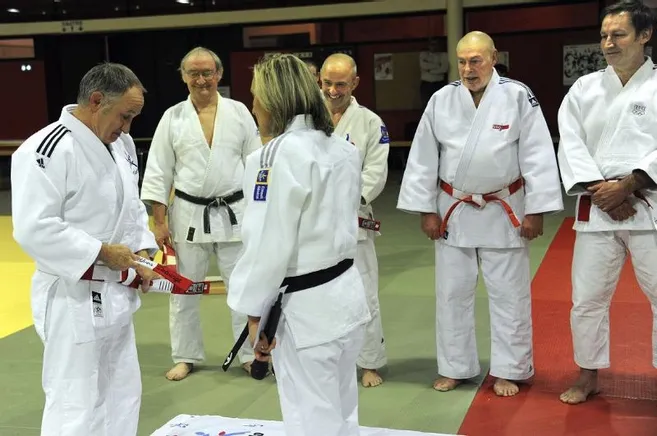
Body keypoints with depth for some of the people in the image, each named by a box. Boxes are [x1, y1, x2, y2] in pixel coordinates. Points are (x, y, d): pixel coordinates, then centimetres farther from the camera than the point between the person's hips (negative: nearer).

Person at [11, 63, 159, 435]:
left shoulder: (122, 143, 7)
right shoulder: (48, 150, -21)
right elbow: (34, 229, -25)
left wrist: (142, 251, 1)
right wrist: (102, 252, -23)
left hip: (115, 294, 9)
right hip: (73, 299, -9)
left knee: (122, 395, 20)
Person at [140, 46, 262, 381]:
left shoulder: (239, 112, 0)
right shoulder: (172, 117, -1)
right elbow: (158, 172, 0)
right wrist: (159, 222, -4)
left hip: (234, 213, 0)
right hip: (189, 214, 0)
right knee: (184, 289, 9)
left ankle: (250, 354, 21)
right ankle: (186, 356, 26)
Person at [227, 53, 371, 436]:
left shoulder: (282, 153, -18)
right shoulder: (344, 149, 8)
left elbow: (271, 243, -18)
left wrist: (255, 312, -9)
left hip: (305, 307, -8)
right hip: (346, 293, 8)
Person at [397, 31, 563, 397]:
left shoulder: (518, 96, -9)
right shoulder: (442, 100, -2)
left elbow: (537, 156, -8)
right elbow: (424, 158, 2)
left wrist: (535, 211, -10)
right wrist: (427, 210, 1)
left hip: (504, 211, -2)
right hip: (454, 211, 3)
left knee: (509, 294, 6)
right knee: (452, 292, 10)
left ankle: (508, 370, 22)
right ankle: (455, 367, 26)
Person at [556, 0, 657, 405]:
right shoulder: (584, 88, 7)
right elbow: (571, 145, -1)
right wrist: (602, 190, -13)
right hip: (597, 209, 2)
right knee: (587, 296, 8)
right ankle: (589, 376, 25)